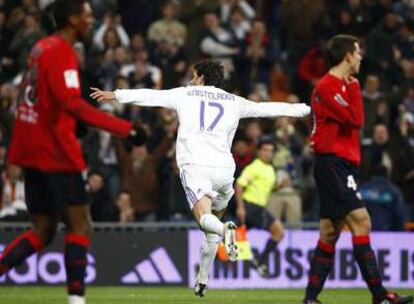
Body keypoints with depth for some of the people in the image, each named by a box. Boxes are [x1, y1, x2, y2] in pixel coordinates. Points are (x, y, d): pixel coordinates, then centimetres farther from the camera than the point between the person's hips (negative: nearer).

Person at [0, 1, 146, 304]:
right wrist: (126, 129, -28)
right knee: (80, 226, -3)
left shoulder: (42, 48, 14)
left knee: (43, 230, 12)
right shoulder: (61, 53, -14)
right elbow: (72, 104, -26)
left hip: (33, 151, 9)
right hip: (56, 154, -9)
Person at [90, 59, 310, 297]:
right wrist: (305, 109, 40)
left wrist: (115, 96, 17)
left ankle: (226, 230, -52)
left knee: (205, 217, -19)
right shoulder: (235, 102, 21)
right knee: (213, 224, 17)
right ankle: (203, 280, 17)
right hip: (224, 168, 3)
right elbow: (269, 108, 27)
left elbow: (150, 96, 12)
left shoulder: (185, 94, 15)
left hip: (194, 165, -3)